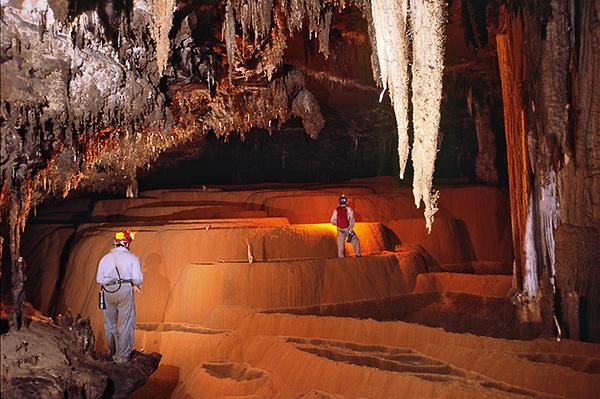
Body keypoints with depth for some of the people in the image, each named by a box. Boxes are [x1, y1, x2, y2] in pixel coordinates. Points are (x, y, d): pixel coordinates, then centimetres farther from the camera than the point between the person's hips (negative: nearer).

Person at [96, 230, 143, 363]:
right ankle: (122, 355, 6)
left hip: (108, 292, 3)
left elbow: (99, 278, 1)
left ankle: (112, 352, 30)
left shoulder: (105, 258, 7)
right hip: (125, 291, -3)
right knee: (126, 324, 5)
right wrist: (135, 284, 14)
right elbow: (138, 278, -7)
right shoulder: (132, 258, -2)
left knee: (110, 323, 18)